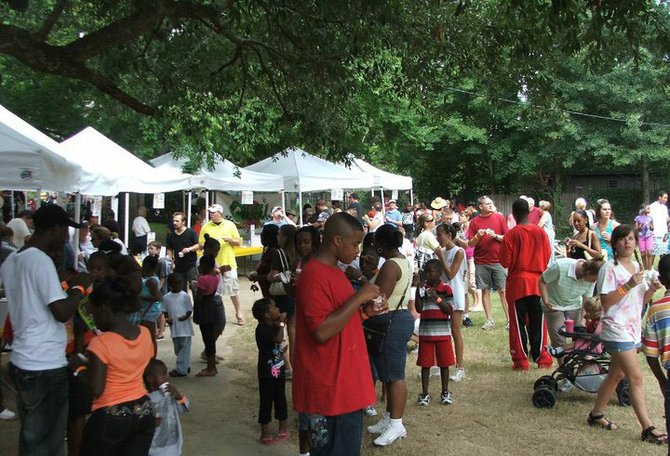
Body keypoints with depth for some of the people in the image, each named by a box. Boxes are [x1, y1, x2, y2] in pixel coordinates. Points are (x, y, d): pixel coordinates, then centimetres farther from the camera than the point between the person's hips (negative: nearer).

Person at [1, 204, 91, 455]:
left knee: (30, 435, 19)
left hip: (22, 360, 9)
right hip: (46, 366, -9)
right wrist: (79, 287, -7)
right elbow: (62, 312, -22)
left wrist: (65, 286, 17)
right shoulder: (40, 260, -17)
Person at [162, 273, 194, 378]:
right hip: (174, 327, 4)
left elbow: (190, 310, -3)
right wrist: (167, 318, -11)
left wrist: (186, 316, -22)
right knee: (178, 349, 14)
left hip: (185, 327, -4)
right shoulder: (166, 297, 4)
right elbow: (165, 311, 8)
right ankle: (185, 366, 28)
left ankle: (181, 369, 0)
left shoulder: (185, 296, -5)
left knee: (184, 348, -3)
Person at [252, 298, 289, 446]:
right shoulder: (262, 329, -21)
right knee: (266, 402, 2)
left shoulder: (274, 326, 3)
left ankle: (283, 429, 28)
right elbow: (278, 339, -34)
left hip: (278, 370, 7)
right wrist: (281, 323, -21)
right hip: (267, 372, -7)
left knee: (280, 399, 15)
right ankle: (265, 434, 12)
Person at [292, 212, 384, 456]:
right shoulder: (314, 275, -18)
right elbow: (322, 331, -26)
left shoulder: (334, 272, 13)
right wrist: (359, 297, -21)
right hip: (330, 389, -10)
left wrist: (364, 311, 5)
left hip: (344, 383, 10)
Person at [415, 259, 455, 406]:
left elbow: (450, 311, -8)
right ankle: (425, 394, 16)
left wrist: (437, 298, -18)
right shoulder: (422, 288, 4)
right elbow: (419, 309, -3)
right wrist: (419, 292, -13)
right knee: (425, 364, 6)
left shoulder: (446, 289, -4)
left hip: (442, 333, -2)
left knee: (444, 363, 9)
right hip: (425, 332, 2)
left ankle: (445, 392, 22)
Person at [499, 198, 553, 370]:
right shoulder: (541, 232, -1)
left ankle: (521, 361, 6)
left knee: (518, 323, 4)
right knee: (537, 322, 12)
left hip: (517, 283, -3)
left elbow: (505, 262, -10)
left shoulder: (511, 235, -12)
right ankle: (542, 358, 18)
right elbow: (548, 257, 6)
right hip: (537, 282, 3)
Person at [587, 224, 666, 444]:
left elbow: (642, 300, 16)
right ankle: (648, 428, -4)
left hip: (633, 330, 8)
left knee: (616, 375, 16)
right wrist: (628, 285, -26)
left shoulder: (636, 267, 12)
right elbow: (605, 301, -18)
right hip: (617, 330, -8)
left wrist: (651, 289, -4)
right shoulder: (610, 268, -12)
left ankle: (596, 414, 29)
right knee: (636, 378, -9)